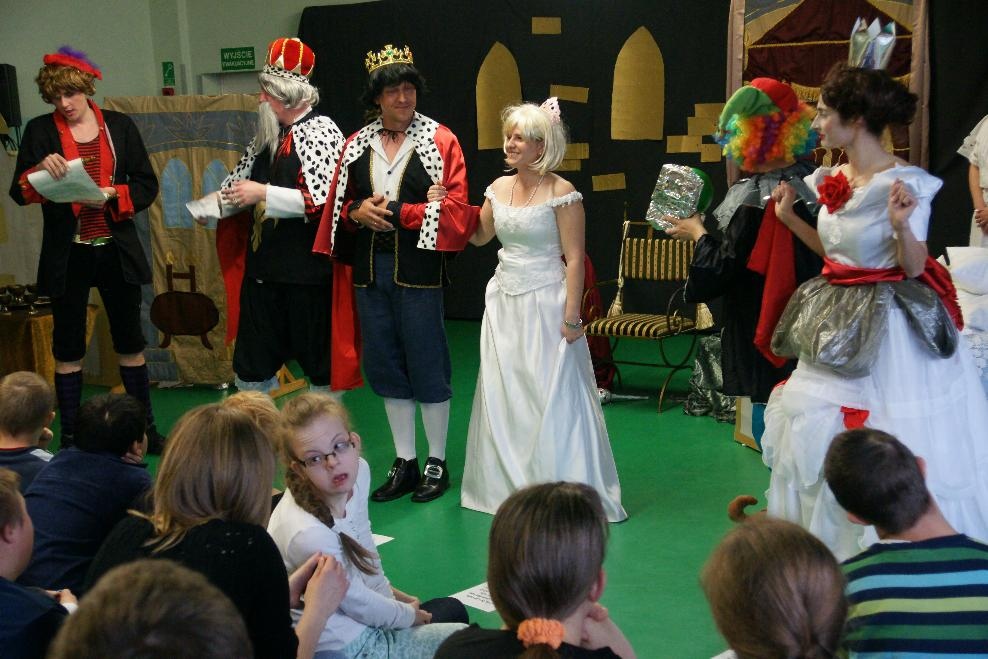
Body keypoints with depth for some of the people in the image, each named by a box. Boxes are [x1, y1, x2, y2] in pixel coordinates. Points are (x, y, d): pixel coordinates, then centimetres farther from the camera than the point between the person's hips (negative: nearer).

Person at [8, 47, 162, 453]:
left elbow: (147, 186, 1)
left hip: (117, 250, 1)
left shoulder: (119, 126, 3)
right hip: (67, 254, -1)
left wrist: (111, 195, -16)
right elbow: (18, 193, -4)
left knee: (130, 341, 10)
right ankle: (69, 438, 15)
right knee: (68, 347, 6)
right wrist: (41, 170, -23)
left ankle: (146, 429, 21)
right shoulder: (40, 131, 1)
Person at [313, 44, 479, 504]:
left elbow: (453, 208, -8)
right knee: (385, 366, 10)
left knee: (427, 364, 1)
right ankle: (404, 463, 21)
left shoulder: (439, 141, -2)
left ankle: (437, 464, 15)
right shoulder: (357, 144, 10)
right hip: (369, 270, 5)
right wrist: (357, 212, -7)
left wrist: (397, 213, -13)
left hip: (418, 270, -4)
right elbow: (338, 206, 15)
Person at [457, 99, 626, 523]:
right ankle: (509, 484, 26)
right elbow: (479, 236, 20)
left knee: (551, 396, -1)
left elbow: (574, 258, -13)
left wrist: (571, 317, -17)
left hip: (545, 303, -6)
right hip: (505, 303, 7)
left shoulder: (561, 193, -11)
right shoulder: (500, 188, 7)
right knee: (503, 395, 11)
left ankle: (560, 489, 13)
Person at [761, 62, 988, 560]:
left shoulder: (905, 184, -17)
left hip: (889, 329, -8)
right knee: (817, 435, 15)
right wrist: (790, 218, 13)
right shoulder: (832, 179, 5)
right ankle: (825, 544, 31)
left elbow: (914, 267, -14)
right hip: (838, 324, 8)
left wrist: (902, 227, -32)